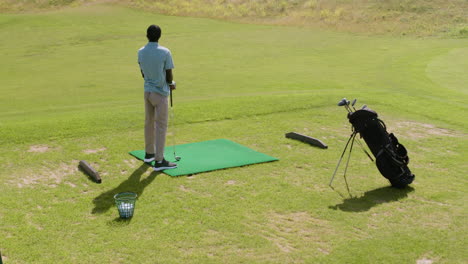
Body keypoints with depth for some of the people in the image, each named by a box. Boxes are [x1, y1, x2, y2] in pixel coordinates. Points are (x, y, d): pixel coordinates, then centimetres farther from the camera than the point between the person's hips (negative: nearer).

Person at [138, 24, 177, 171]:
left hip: (147, 91, 6)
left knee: (149, 122, 18)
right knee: (161, 126, -3)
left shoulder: (141, 52, 1)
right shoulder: (165, 52, -16)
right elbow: (169, 76, -12)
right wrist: (171, 84, 10)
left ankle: (149, 153, 31)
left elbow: (143, 74, 10)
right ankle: (159, 161, -3)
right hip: (160, 93, -6)